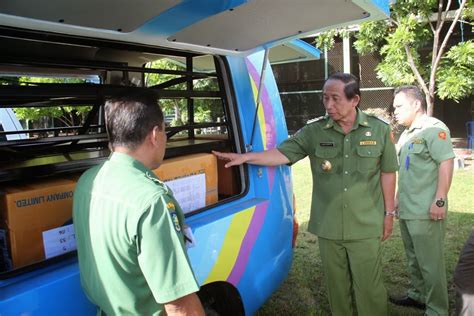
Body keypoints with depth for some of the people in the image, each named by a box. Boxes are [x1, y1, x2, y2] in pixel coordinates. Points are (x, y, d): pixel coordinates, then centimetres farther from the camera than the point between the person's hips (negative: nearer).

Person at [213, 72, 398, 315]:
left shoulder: (379, 130, -3)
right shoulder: (313, 131, -4)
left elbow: (387, 173, 3)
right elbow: (282, 154, -7)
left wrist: (389, 213, 5)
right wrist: (244, 157, -17)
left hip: (366, 226, -1)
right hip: (328, 226, 2)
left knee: (369, 286, 10)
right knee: (336, 284, 18)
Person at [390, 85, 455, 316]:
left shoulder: (434, 128, -12)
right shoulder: (407, 134, 15)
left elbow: (446, 163, -19)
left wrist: (440, 201, -23)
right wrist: (398, 198, 22)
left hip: (425, 212, -9)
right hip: (406, 210, 9)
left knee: (430, 262, 2)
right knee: (413, 258, 21)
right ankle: (417, 295, 36)